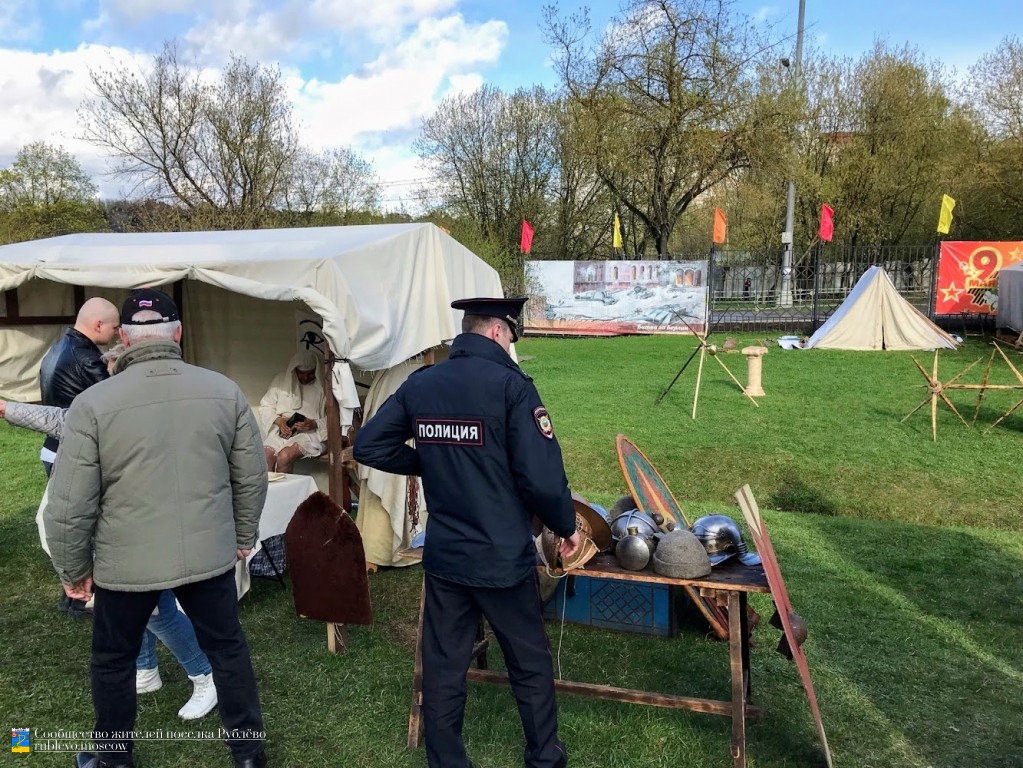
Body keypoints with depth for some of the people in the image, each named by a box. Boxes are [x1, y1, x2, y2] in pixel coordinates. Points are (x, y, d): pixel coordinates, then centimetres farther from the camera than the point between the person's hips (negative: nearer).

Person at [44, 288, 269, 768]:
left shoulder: (93, 404, -14)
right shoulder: (224, 391, -7)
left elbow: (69, 505, -11)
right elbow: (252, 478, 2)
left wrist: (74, 570, 5)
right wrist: (243, 537, 16)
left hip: (127, 563, -1)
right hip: (210, 554, 2)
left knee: (113, 660, 22)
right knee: (227, 649, 19)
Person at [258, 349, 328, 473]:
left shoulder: (322, 387, 0)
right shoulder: (280, 380, 9)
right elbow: (265, 406, 12)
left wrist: (314, 424, -18)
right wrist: (278, 420, -7)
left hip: (309, 433, -3)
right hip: (281, 430, 3)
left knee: (285, 456, -31)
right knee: (267, 454, -29)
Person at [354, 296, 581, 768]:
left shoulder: (418, 384, 1)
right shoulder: (511, 385, -16)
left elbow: (367, 446, 6)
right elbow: (543, 477, -20)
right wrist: (566, 525, -2)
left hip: (443, 555, 4)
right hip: (503, 556, -4)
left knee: (443, 669, 16)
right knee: (531, 665, 17)